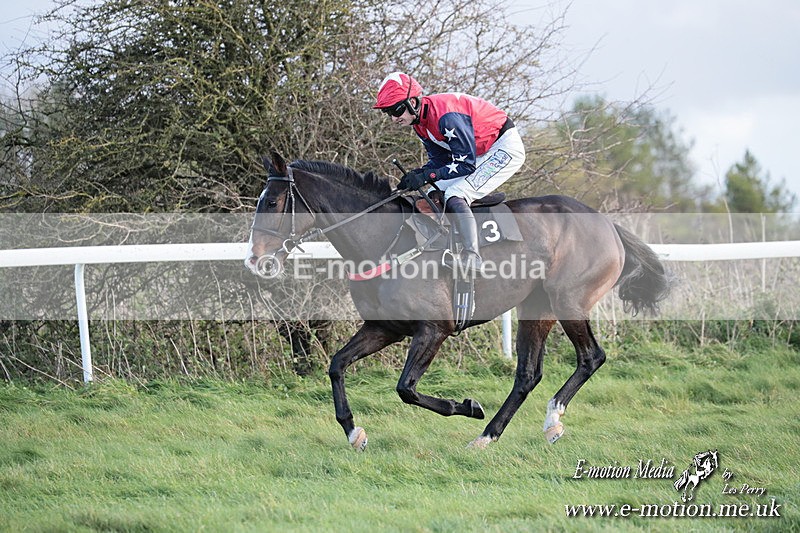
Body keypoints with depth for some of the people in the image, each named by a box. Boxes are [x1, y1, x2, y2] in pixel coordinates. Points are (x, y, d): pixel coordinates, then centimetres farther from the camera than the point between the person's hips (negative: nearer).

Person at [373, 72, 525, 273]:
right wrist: (416, 175, -12)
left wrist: (426, 175, -30)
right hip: (478, 155, 11)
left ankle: (471, 257, -34)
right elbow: (440, 160, 7)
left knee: (454, 196, -25)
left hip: (506, 147, -11)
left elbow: (466, 164, -27)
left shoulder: (445, 116, -30)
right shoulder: (420, 122, 0)